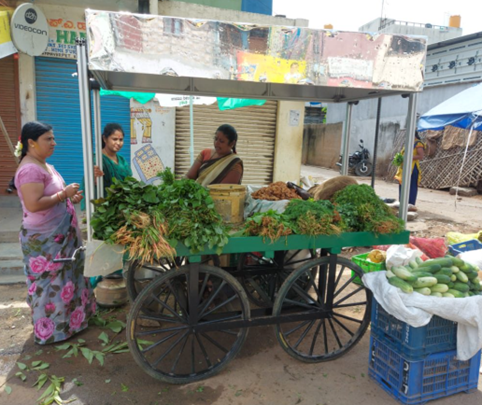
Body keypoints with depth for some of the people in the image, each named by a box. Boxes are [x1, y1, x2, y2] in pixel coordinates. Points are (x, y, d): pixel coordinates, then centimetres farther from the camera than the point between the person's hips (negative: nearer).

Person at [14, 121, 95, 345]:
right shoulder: (30, 169, -21)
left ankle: (64, 319, 37)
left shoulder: (44, 165, 11)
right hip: (44, 240, -10)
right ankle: (51, 331, 19)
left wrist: (69, 198, 5)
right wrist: (64, 194, -23)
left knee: (62, 279, 20)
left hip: (59, 234, 10)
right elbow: (33, 204, -29)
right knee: (50, 284, 3)